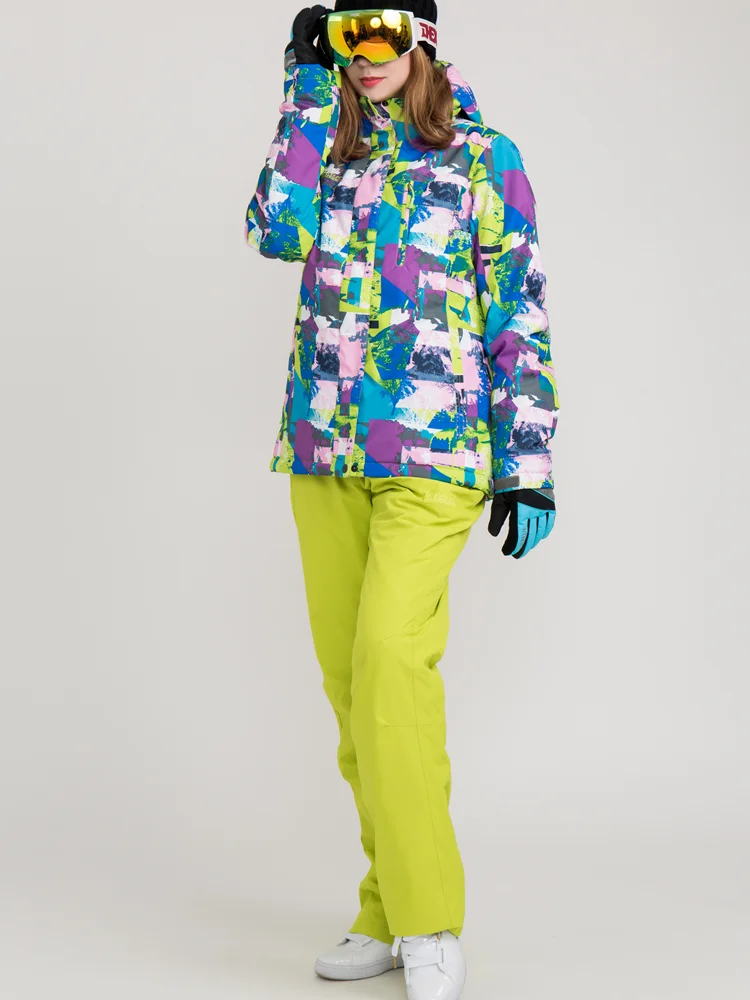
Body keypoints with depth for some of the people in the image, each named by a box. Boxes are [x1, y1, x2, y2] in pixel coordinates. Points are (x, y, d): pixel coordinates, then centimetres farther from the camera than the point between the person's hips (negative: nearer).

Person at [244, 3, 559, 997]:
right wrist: (309, 89, -2)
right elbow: (277, 230, -7)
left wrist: (528, 462, -2)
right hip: (324, 448, 5)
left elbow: (519, 316, 3)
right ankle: (389, 912, 18)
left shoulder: (482, 157, 5)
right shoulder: (323, 153, 15)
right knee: (348, 675, 6)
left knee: (391, 653, -20)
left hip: (434, 447, -5)